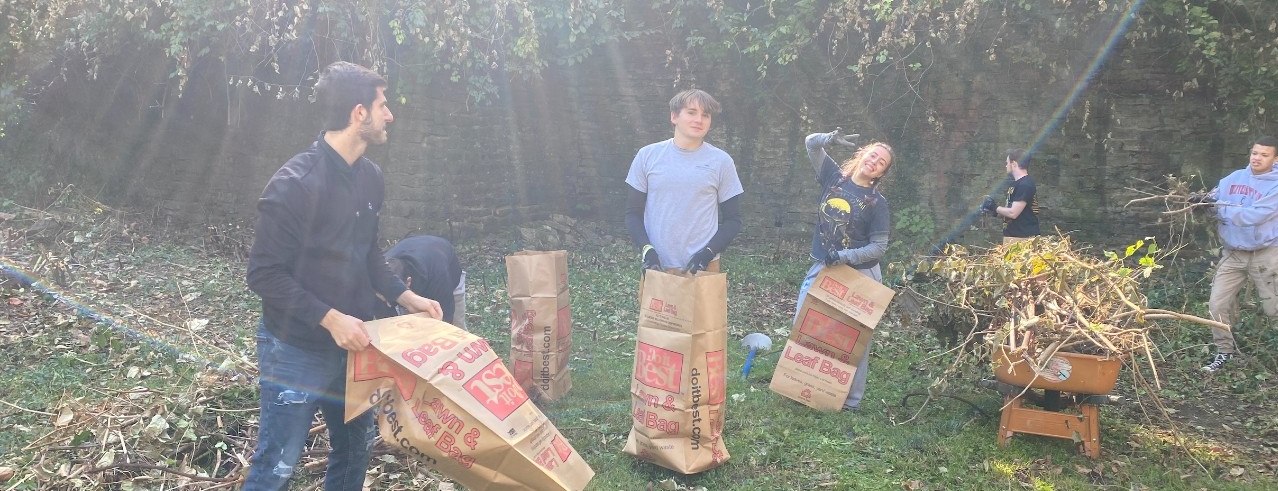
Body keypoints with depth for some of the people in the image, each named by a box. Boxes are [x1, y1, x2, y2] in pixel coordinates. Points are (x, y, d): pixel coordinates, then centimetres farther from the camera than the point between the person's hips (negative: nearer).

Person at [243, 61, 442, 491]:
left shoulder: (370, 177, 3)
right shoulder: (294, 185, -21)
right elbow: (264, 274, -20)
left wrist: (405, 297, 4)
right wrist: (330, 318, -24)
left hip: (352, 346, 7)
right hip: (296, 352, -7)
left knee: (354, 452, 18)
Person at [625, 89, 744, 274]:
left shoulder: (721, 162, 2)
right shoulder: (648, 156, 3)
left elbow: (732, 219, 5)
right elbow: (633, 212, 7)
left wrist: (706, 254, -10)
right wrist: (647, 250, -10)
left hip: (702, 267, -1)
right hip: (656, 266, 1)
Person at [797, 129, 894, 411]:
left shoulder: (876, 202, -8)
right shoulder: (835, 176, 1)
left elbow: (879, 246, -10)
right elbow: (811, 144, 3)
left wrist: (844, 257, -20)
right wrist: (830, 139, -17)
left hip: (859, 275, -4)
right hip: (822, 268, 4)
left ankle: (851, 400, 11)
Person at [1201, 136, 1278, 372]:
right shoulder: (1234, 178, 4)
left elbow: (1254, 216, -24)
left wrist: (1220, 209, -24)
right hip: (1232, 254, 4)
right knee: (1217, 304, -1)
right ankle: (1225, 351, 14)